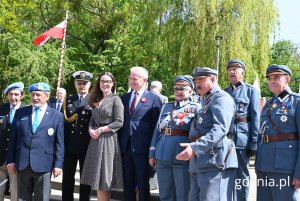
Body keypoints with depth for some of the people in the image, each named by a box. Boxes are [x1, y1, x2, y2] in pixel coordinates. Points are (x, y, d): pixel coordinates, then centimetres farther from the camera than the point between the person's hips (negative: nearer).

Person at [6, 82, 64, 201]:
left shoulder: (57, 116, 2)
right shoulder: (20, 112, 8)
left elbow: (59, 143, 0)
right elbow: (13, 138, 8)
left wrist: (58, 164, -4)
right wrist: (11, 160, 3)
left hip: (43, 165, -2)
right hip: (22, 164, 3)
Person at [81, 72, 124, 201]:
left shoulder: (115, 99, -5)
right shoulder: (96, 100, 14)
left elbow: (119, 122, -11)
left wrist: (101, 130, -14)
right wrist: (90, 129, -4)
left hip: (108, 140, -6)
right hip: (95, 140, 6)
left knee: (103, 180, -1)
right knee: (97, 178, 9)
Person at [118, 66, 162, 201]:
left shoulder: (154, 98, -2)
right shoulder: (123, 98, 14)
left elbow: (157, 124, -3)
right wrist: (119, 143, 7)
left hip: (142, 147, -5)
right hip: (125, 147, 5)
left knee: (143, 185, 4)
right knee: (128, 185, 12)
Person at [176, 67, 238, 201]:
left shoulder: (221, 97, -5)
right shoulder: (206, 101, 27)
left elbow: (220, 128, -20)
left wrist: (196, 147, -29)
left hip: (214, 162, -10)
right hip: (199, 163, 10)